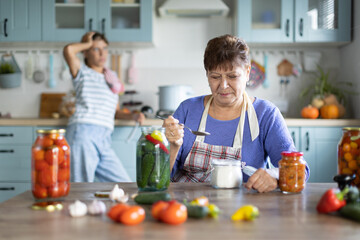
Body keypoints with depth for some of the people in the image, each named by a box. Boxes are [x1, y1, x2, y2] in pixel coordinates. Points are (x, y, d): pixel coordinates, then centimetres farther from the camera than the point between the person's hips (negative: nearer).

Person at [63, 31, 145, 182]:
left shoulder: (112, 77, 24)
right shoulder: (82, 72, 7)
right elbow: (68, 50, -15)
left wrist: (132, 116, 8)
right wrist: (88, 44, 4)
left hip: (104, 141, 6)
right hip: (83, 132, -6)